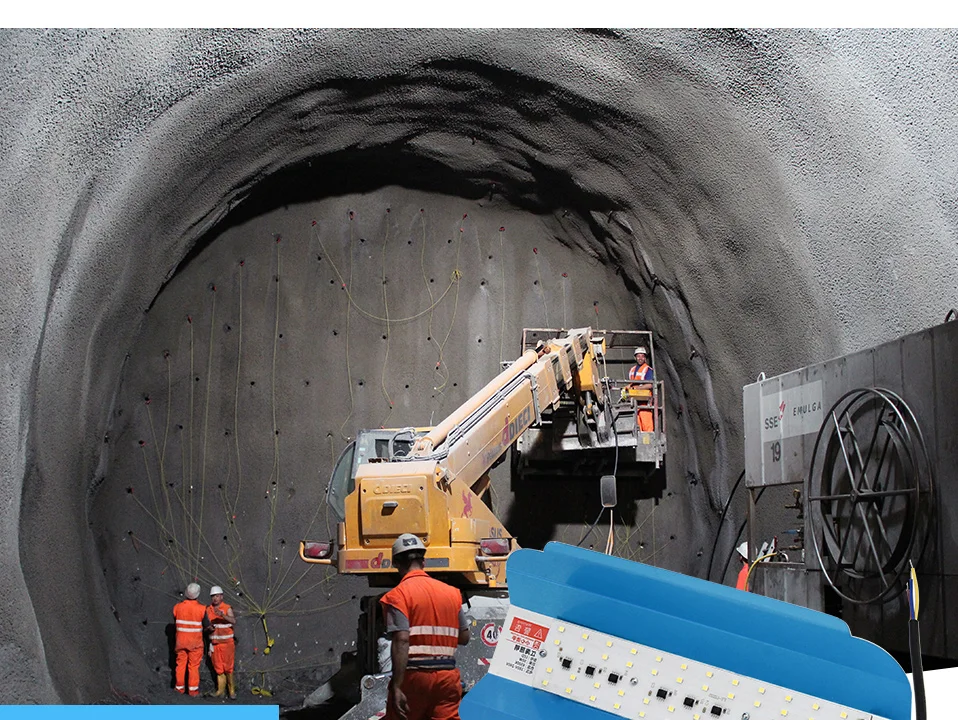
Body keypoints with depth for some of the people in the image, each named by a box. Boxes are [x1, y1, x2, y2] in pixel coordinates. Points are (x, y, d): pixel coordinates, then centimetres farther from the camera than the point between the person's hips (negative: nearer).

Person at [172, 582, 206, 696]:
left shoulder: (177, 607, -7)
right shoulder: (201, 608, -14)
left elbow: (175, 619, 8)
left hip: (181, 641, 2)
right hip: (195, 642, -2)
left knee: (181, 664, 12)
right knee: (194, 665, 4)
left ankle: (180, 688, 17)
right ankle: (193, 689, 5)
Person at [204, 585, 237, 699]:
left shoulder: (227, 608, -8)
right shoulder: (208, 610, 6)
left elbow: (233, 621, -26)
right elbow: (206, 626, 12)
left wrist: (222, 615, -43)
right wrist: (208, 628, -13)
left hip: (226, 643, -4)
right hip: (214, 643, 4)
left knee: (228, 668, -6)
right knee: (218, 668, 5)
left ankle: (232, 690, 5)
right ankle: (221, 691, 9)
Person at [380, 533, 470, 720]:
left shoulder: (398, 595, -6)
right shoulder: (452, 592, 10)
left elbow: (401, 641, -18)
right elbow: (464, 637, 11)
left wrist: (396, 687, -20)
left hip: (414, 676, -3)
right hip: (447, 677, 4)